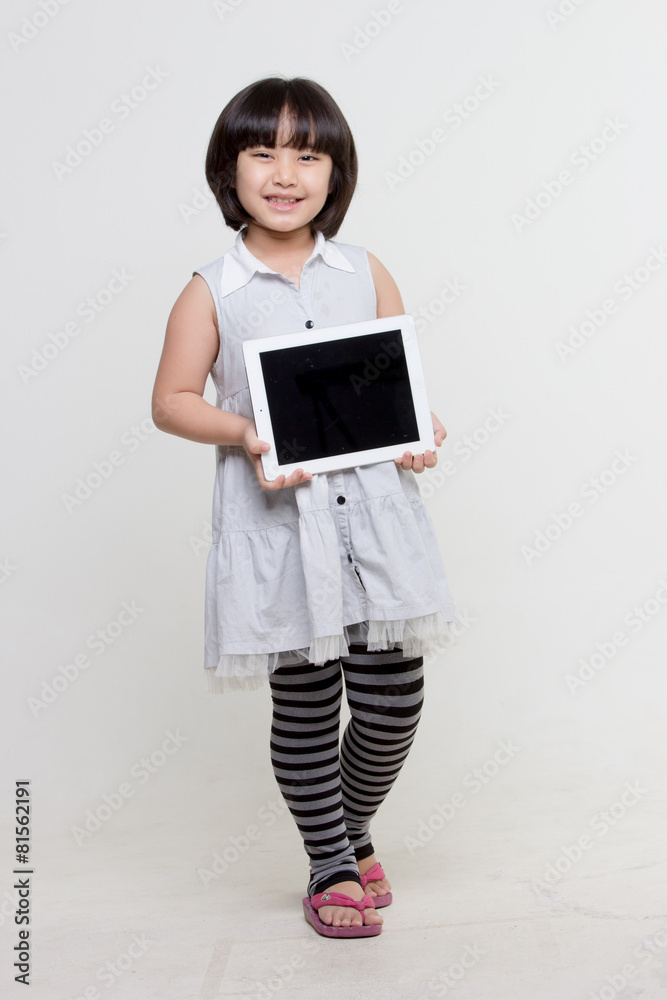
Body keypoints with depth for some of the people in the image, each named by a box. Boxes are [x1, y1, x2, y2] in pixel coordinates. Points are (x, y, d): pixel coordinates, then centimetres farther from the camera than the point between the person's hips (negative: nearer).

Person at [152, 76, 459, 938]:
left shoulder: (366, 274, 8)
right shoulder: (211, 292, 1)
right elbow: (171, 400, 2)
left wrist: (418, 433, -6)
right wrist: (244, 433, -15)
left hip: (374, 516, 3)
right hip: (277, 522, -2)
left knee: (394, 703, 5)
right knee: (304, 707, 7)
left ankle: (355, 829, 35)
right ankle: (330, 864, 28)